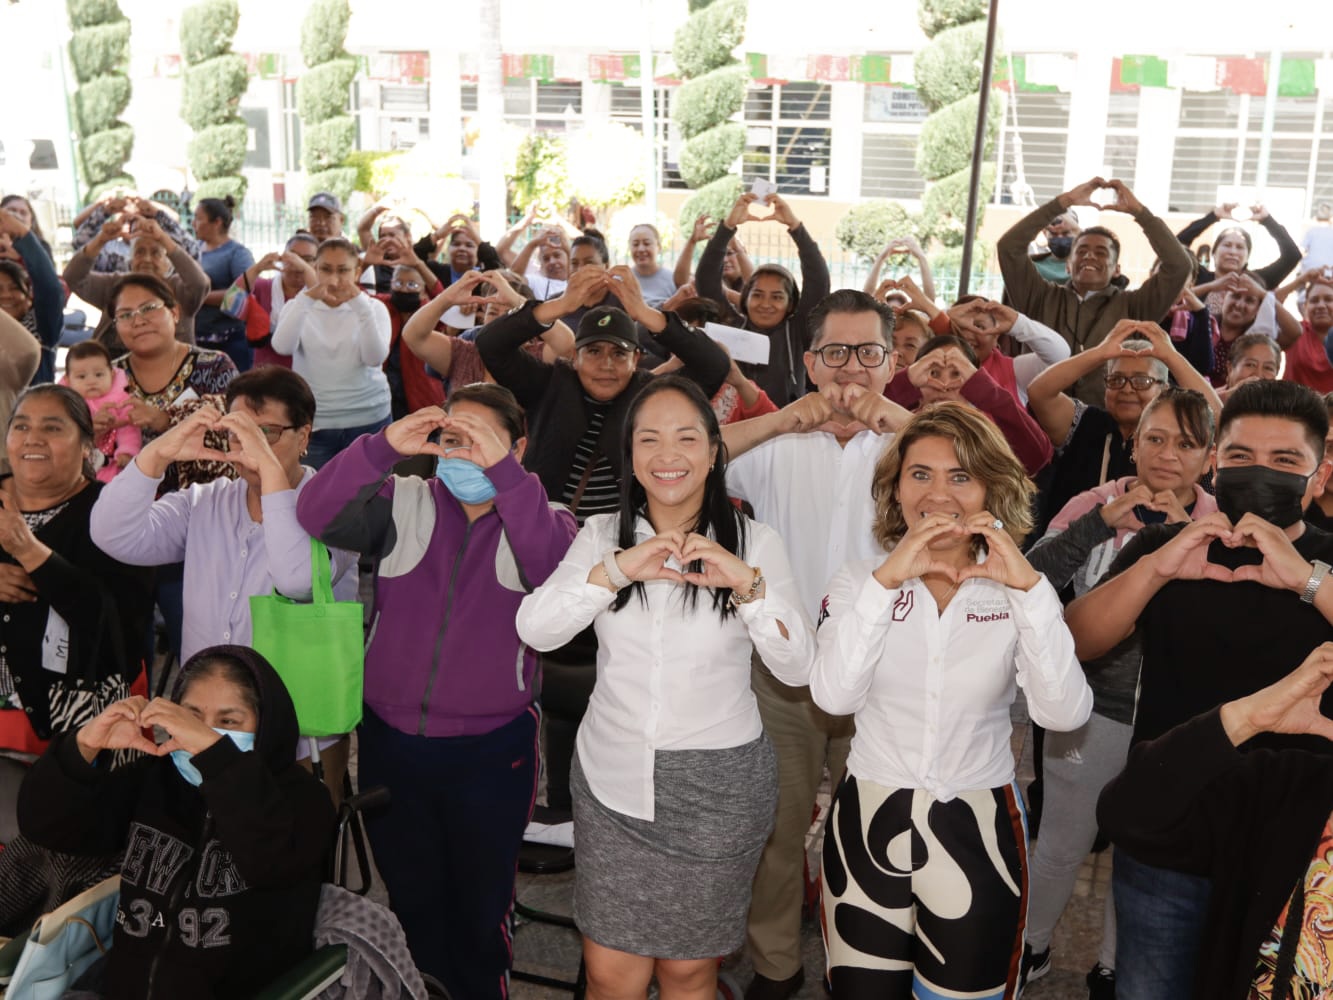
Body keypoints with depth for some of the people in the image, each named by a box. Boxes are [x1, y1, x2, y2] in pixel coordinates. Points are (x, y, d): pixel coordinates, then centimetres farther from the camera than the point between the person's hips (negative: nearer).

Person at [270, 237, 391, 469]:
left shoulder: (373, 308, 5)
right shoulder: (301, 307, 6)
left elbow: (375, 357, -14)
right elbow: (282, 346, -15)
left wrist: (359, 304, -21)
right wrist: (307, 299, -25)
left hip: (368, 421, 0)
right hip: (312, 423, 0)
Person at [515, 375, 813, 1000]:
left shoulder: (755, 543, -4)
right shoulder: (602, 534, 1)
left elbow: (796, 668, -12)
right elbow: (534, 630, -13)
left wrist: (747, 582, -27)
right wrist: (618, 569, -26)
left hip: (717, 789, -1)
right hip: (611, 781, 1)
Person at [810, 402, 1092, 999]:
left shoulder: (1016, 592, -3)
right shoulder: (861, 580, -3)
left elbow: (1064, 713, -17)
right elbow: (833, 695, -19)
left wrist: (1029, 587, -24)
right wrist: (886, 579, -25)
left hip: (978, 833, 0)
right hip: (870, 825, 0)